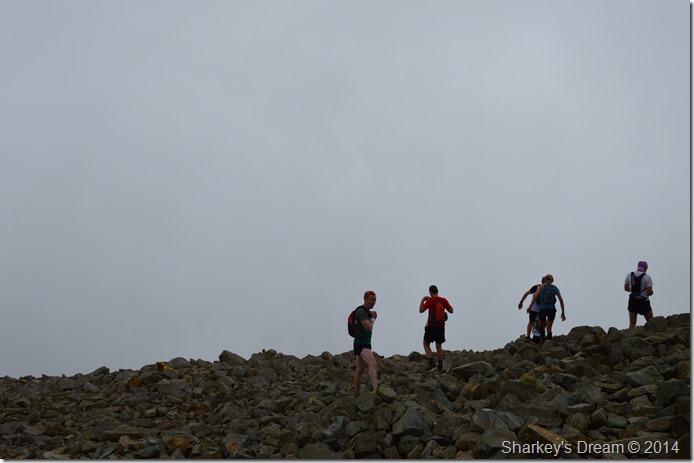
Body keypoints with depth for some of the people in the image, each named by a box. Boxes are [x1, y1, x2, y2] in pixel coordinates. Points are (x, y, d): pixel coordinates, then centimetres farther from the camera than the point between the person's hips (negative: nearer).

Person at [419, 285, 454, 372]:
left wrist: (422, 300, 1)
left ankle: (431, 362, -6)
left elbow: (421, 310, -13)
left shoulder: (430, 300, -13)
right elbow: (451, 311, 6)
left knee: (426, 344, 11)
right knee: (439, 346, 14)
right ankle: (440, 367, 8)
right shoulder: (444, 300, -1)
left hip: (431, 326, -4)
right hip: (441, 326, 4)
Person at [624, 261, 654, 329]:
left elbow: (626, 288, 9)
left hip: (632, 301, 3)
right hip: (643, 302, -3)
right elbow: (650, 292, -15)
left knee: (632, 323, 4)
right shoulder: (647, 277, -12)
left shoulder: (629, 275, 1)